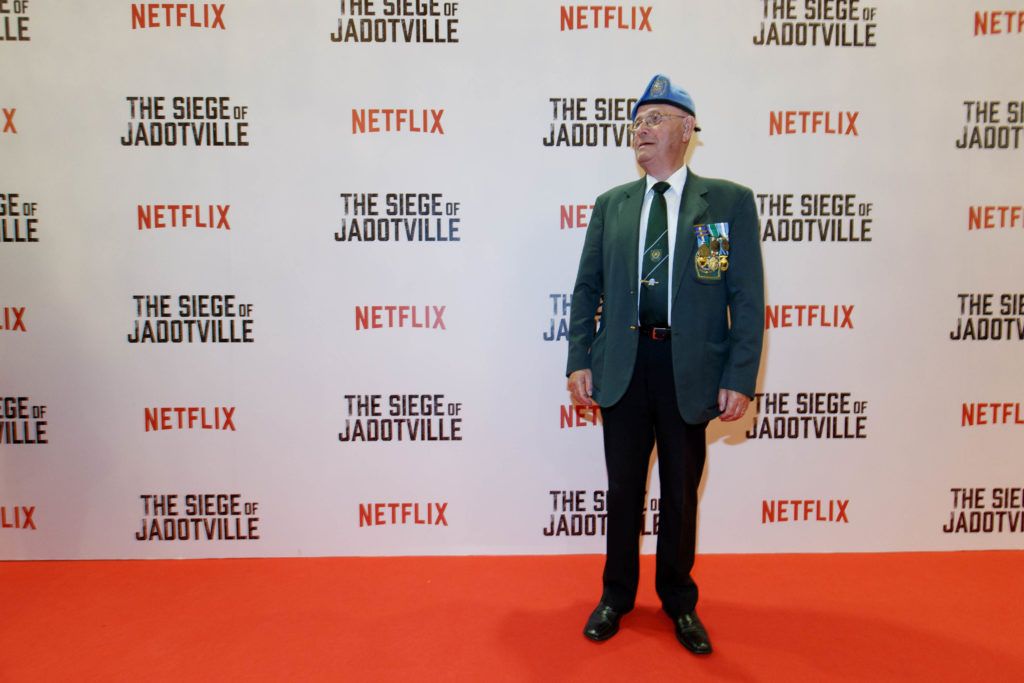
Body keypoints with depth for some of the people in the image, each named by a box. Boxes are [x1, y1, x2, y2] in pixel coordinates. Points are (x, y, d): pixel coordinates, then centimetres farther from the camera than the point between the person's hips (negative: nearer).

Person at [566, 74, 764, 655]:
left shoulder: (730, 202, 0)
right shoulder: (611, 205, 8)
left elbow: (748, 298, -4)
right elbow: (587, 289, 8)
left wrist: (740, 379, -10)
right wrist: (580, 361, -1)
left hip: (690, 367, -2)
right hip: (622, 365, 2)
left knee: (682, 492, 13)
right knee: (623, 488, 13)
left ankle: (679, 600, 36)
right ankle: (617, 594, 35)